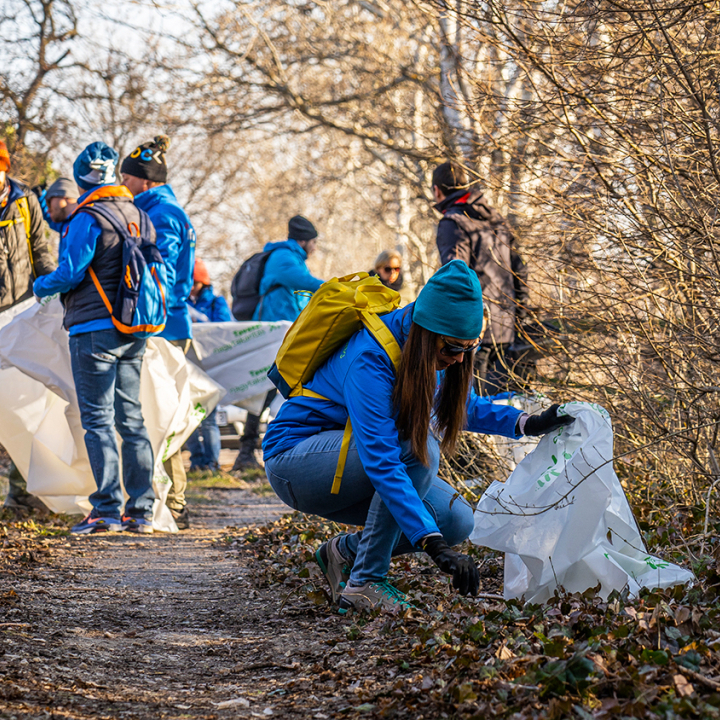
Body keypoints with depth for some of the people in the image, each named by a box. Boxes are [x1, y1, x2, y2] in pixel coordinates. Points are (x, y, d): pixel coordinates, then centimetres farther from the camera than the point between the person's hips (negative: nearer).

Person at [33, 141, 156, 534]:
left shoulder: (88, 219, -12)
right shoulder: (138, 216, 10)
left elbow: (70, 273, -13)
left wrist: (40, 286, 6)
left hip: (94, 329, -7)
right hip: (133, 332, 7)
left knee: (97, 419, -4)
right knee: (130, 417, 10)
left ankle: (107, 510, -8)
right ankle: (141, 510, 10)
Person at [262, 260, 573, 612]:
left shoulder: (434, 351, -6)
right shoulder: (370, 359, -31)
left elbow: (463, 405, 14)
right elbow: (380, 463, -38)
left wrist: (528, 423, -4)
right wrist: (435, 546, -44)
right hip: (294, 460, -8)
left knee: (456, 519, -12)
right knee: (419, 448, -32)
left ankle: (345, 552, 7)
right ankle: (364, 583, -24)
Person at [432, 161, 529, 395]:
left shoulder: (452, 223, -7)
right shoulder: (496, 219, 18)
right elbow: (519, 271, 20)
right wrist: (518, 312, 24)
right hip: (504, 326, 8)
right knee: (498, 392, 14)